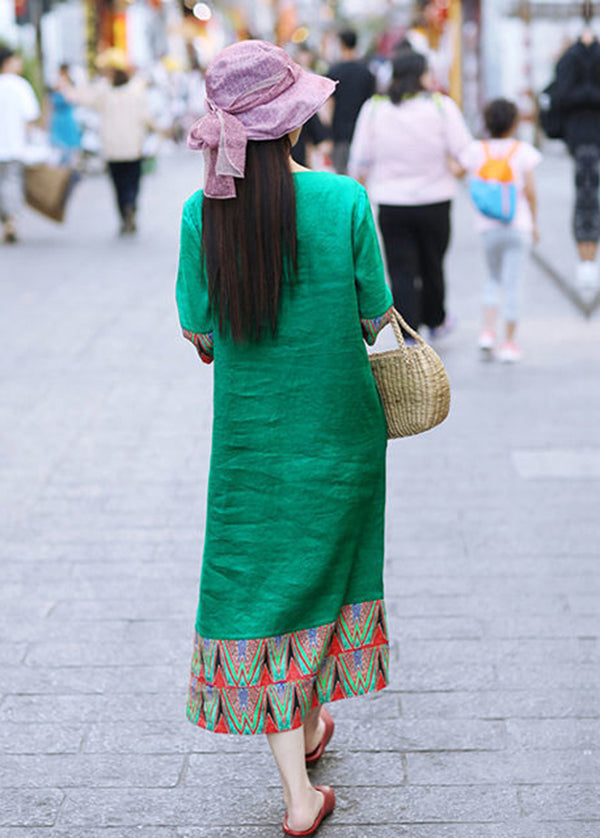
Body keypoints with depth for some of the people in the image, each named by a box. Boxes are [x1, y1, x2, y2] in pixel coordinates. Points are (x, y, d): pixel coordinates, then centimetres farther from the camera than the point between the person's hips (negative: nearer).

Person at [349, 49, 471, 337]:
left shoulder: (373, 108, -2)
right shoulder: (441, 106, -7)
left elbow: (360, 159, -1)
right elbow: (464, 150, -10)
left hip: (391, 205, 0)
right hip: (434, 202, 0)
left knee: (401, 272, 3)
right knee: (432, 265, 18)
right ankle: (435, 321, 37)